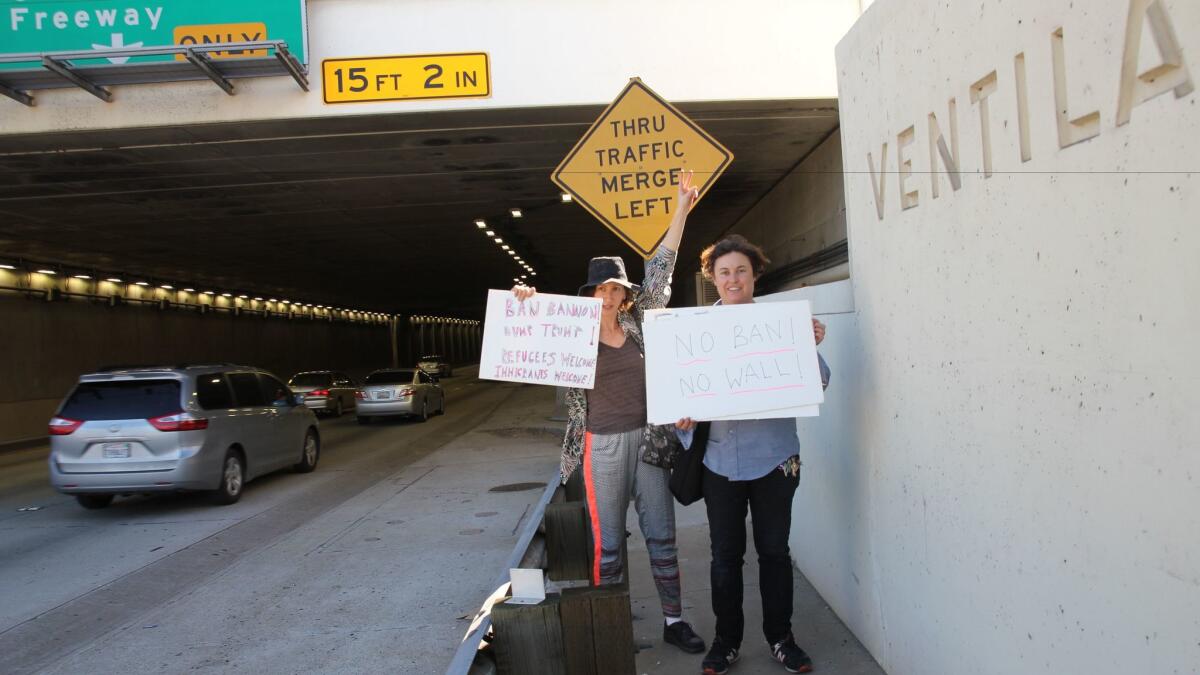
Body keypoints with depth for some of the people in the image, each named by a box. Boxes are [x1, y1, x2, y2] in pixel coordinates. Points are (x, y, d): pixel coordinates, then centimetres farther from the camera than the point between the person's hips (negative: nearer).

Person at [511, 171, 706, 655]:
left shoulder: (639, 325, 5)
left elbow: (659, 271, 5)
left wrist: (680, 211, 4)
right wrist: (524, 301, -22)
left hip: (647, 441, 3)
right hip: (602, 447, -2)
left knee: (662, 536, 9)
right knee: (608, 543, 5)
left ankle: (674, 621, 21)